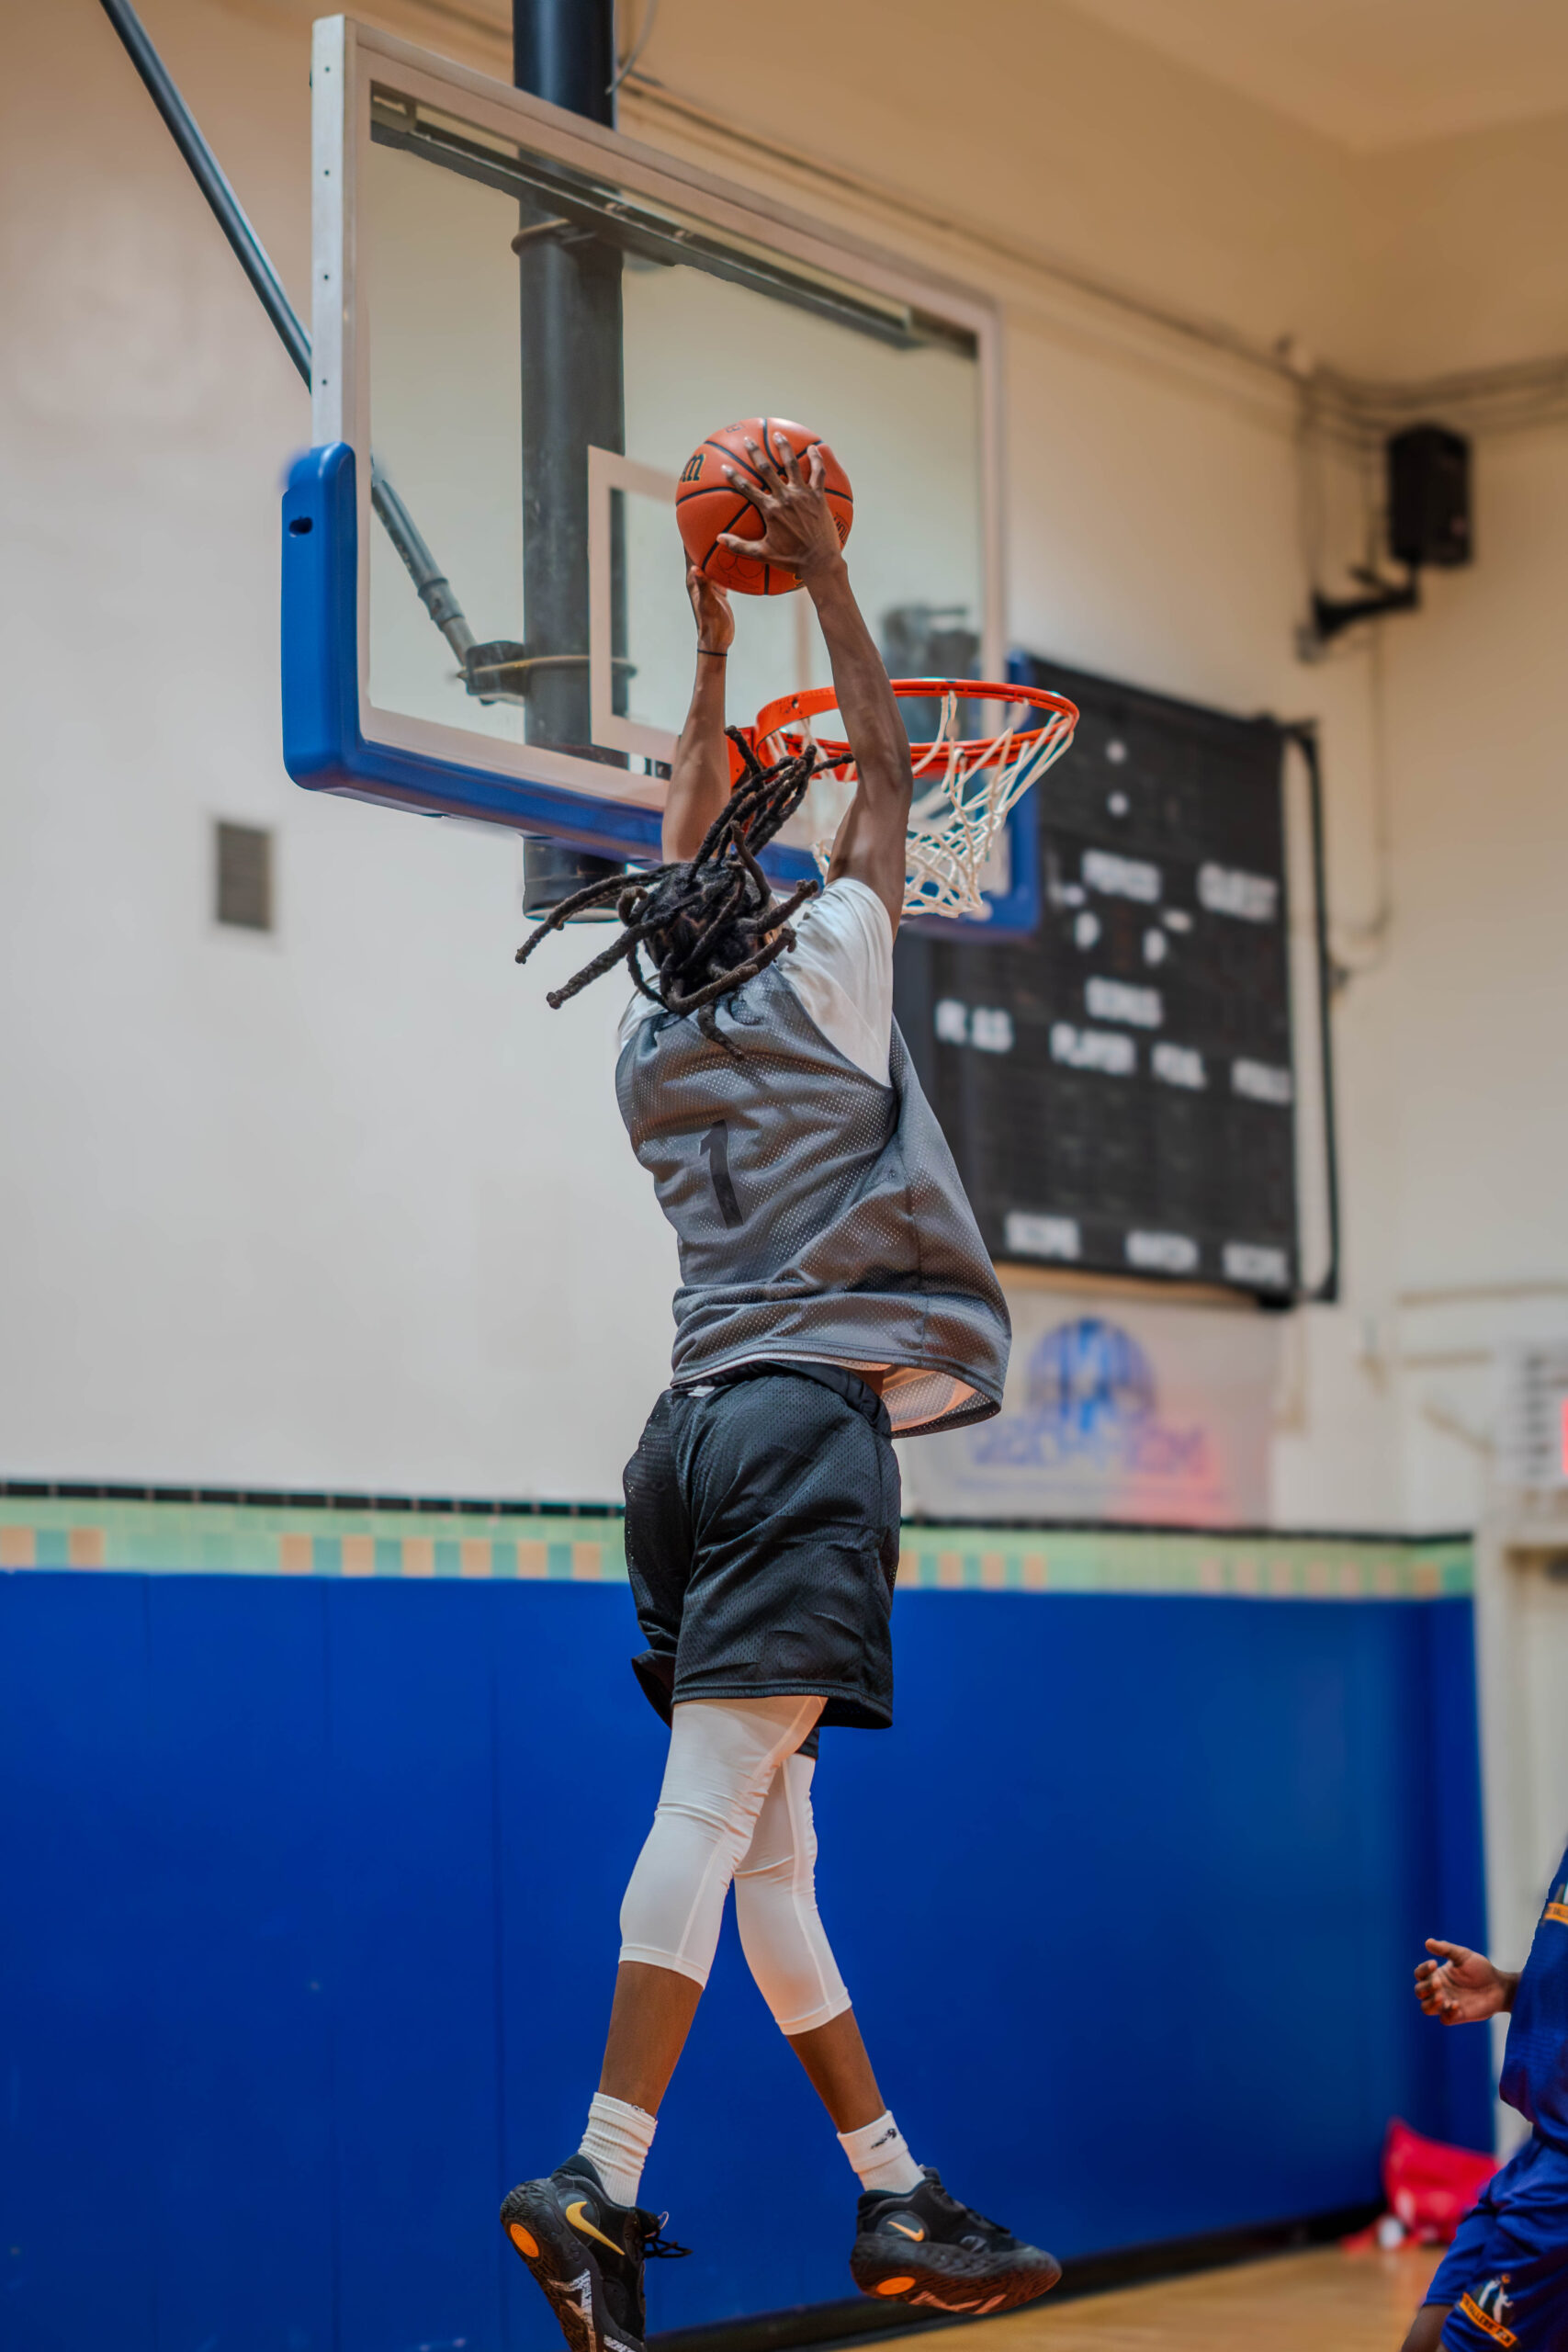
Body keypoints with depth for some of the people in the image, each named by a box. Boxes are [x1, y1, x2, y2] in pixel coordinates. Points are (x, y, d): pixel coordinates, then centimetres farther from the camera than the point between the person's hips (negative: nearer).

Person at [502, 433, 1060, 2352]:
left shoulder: (650, 1049, 17)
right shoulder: (814, 984, 3)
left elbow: (691, 863, 33)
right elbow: (885, 779, 13)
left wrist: (713, 656, 38)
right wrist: (823, 584, 19)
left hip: (703, 1429, 7)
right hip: (807, 1418, -7)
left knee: (765, 1844, 5)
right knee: (716, 1807, -14)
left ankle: (896, 2197, 12)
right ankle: (600, 2186, -21)